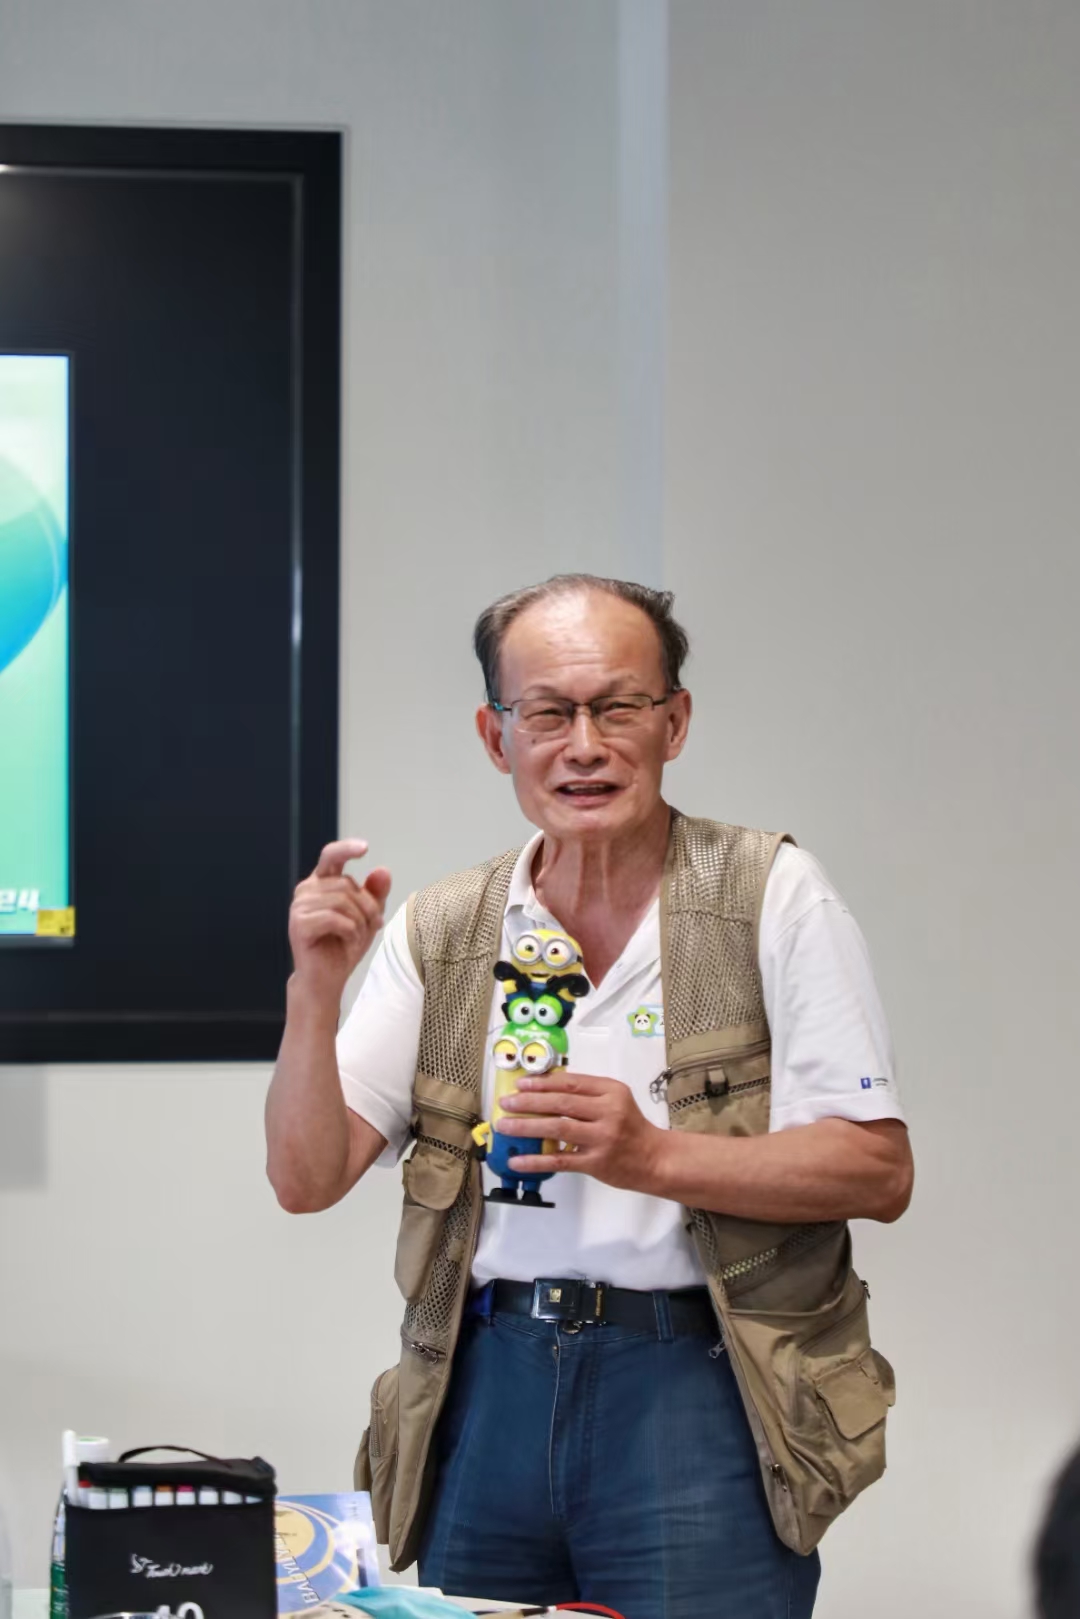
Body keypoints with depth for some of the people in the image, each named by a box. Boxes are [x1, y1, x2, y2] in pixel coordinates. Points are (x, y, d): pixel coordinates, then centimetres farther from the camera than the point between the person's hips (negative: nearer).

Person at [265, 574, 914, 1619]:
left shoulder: (771, 897, -1)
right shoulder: (437, 934, 9)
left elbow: (879, 1172, -6)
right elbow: (305, 1178, 5)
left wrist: (652, 1156, -19)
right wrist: (315, 989, -10)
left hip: (694, 1387, -3)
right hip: (489, 1387, 3)